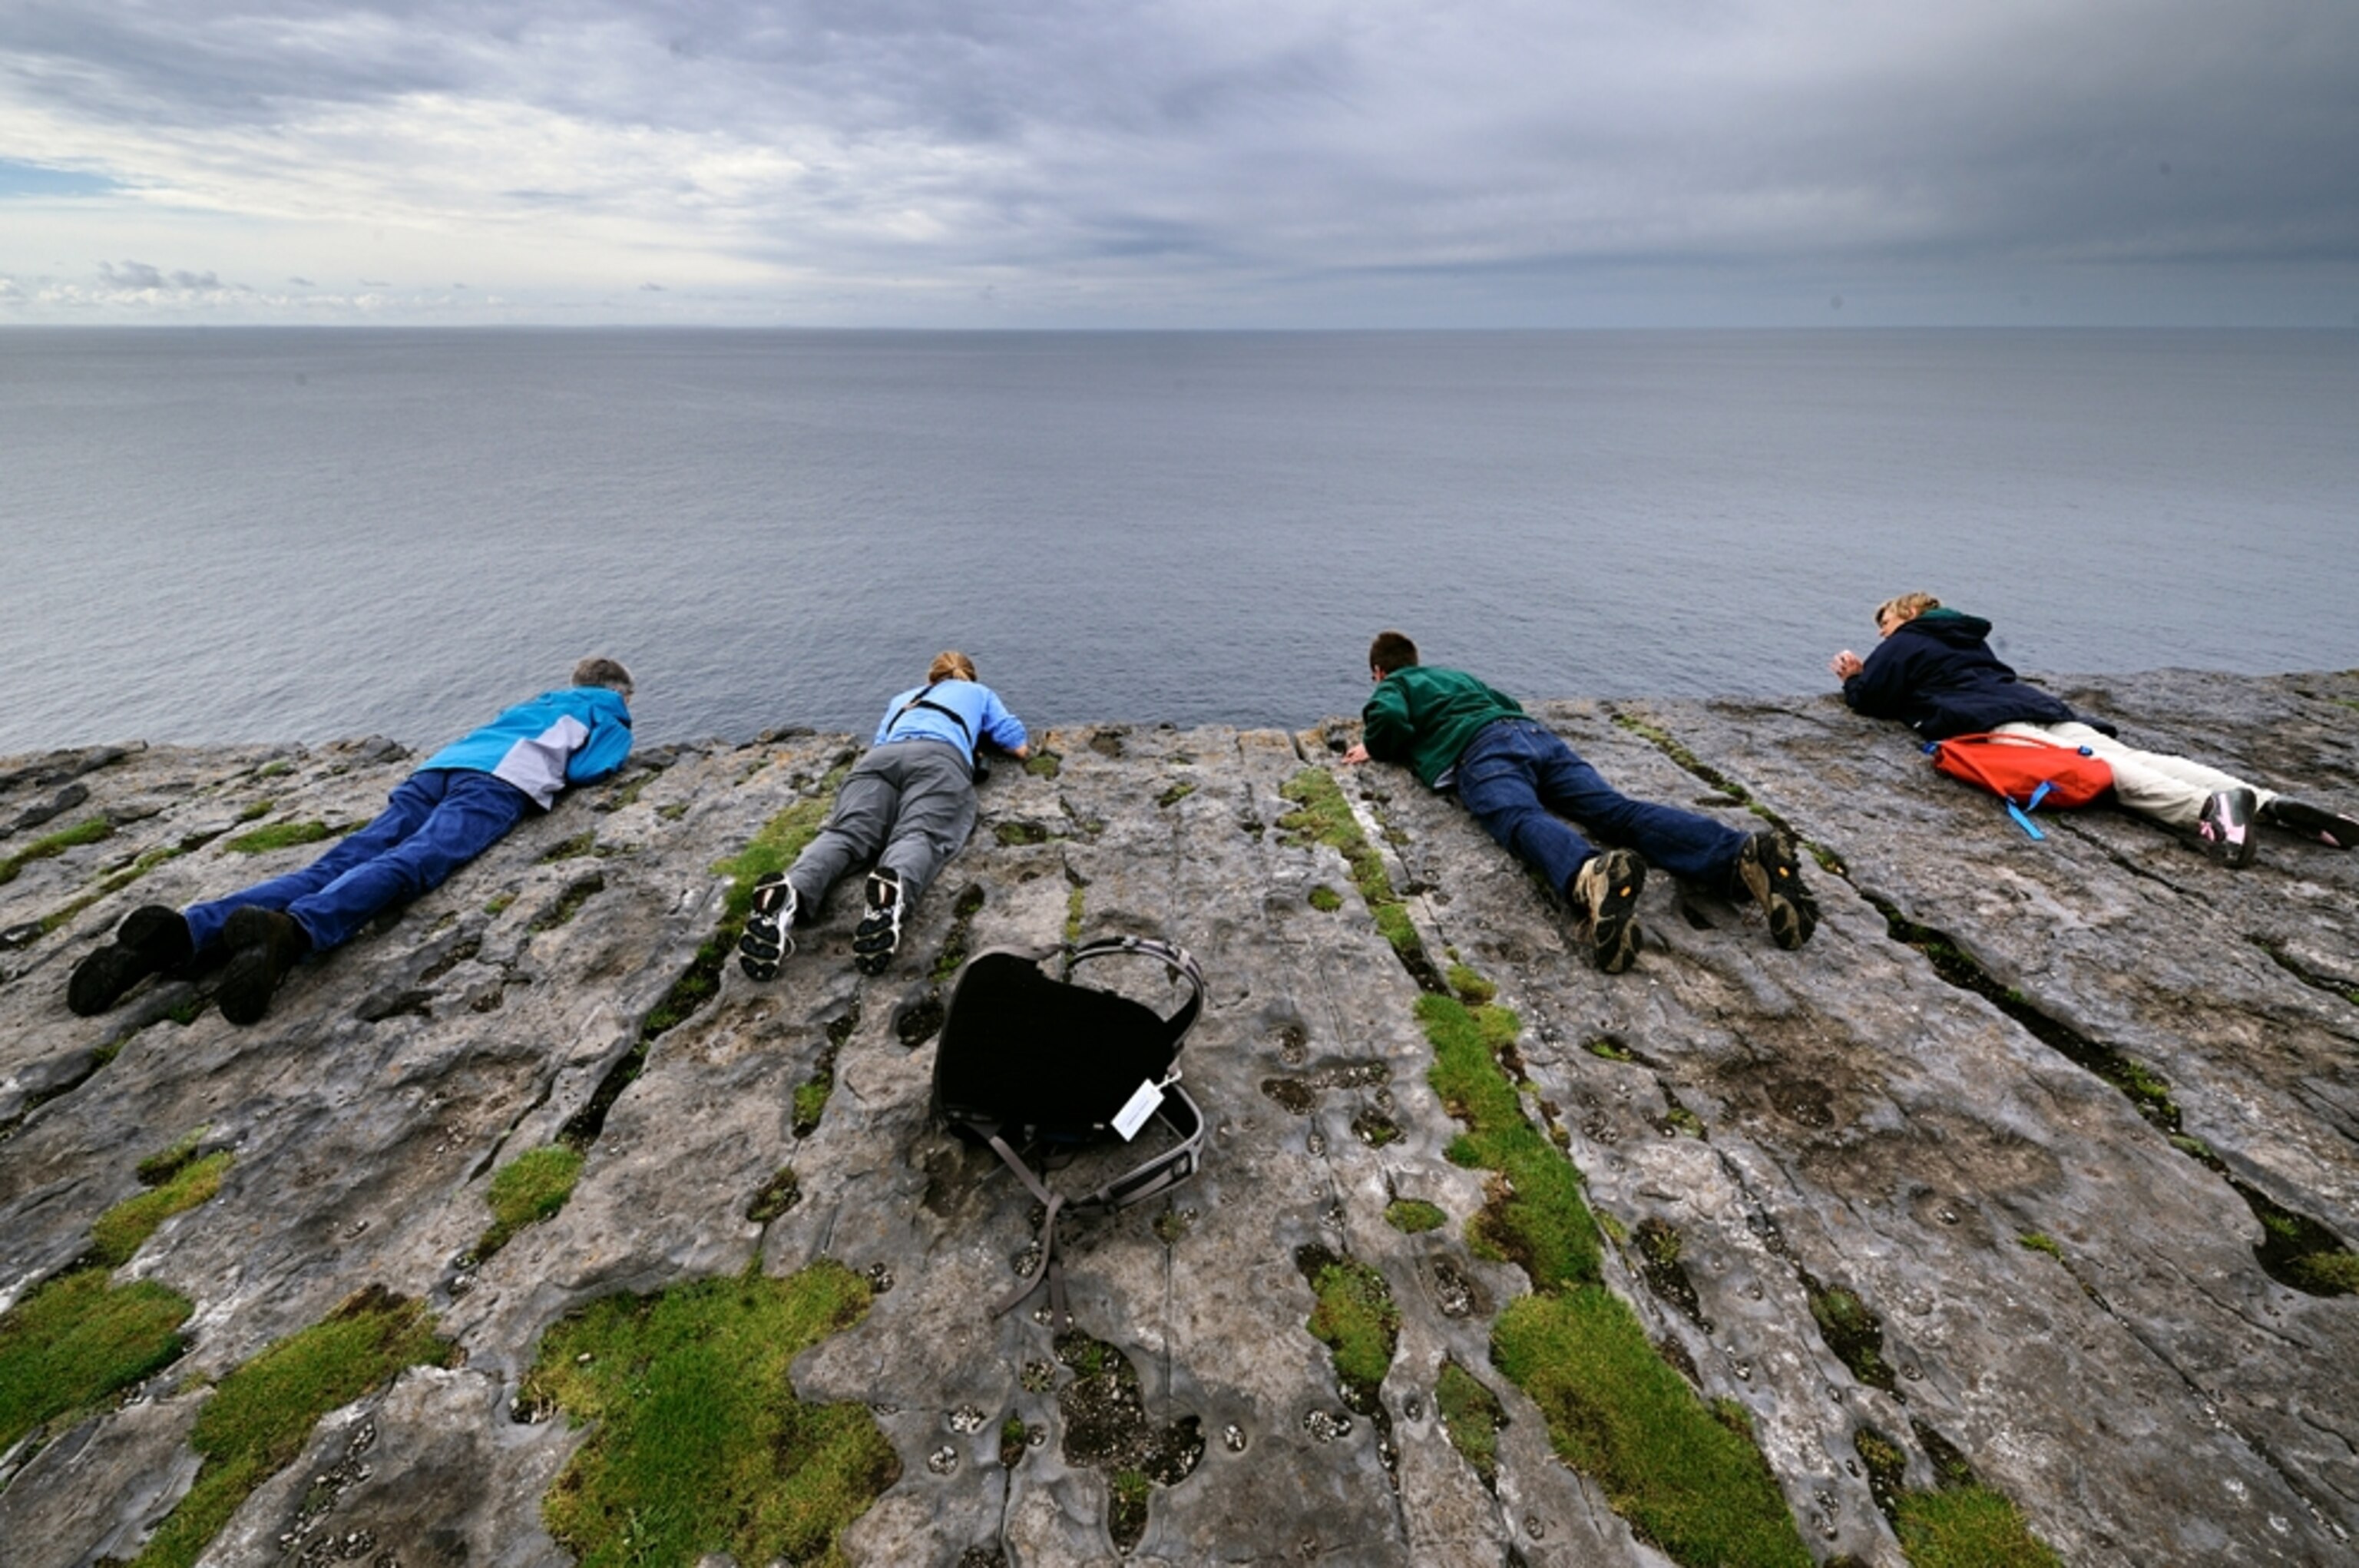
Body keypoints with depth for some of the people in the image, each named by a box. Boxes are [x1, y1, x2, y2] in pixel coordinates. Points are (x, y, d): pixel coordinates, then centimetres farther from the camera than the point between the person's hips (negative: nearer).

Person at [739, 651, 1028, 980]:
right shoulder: (979, 692, 38)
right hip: (940, 758, -3)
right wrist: (985, 731, 55)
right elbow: (1020, 747, 35)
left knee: (845, 832, -20)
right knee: (918, 834, -27)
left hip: (882, 756, 3)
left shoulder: (903, 698, 45)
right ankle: (893, 890, -63)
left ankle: (789, 893, -52)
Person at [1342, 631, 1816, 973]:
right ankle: (1743, 854, -41)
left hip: (1481, 748, -5)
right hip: (1536, 733, 6)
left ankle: (1593, 875, -69)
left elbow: (1391, 718, -1)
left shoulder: (1390, 687, 24)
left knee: (1525, 822, -34)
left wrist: (1373, 748, 21)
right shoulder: (1457, 675, 44)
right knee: (1618, 810, -16)